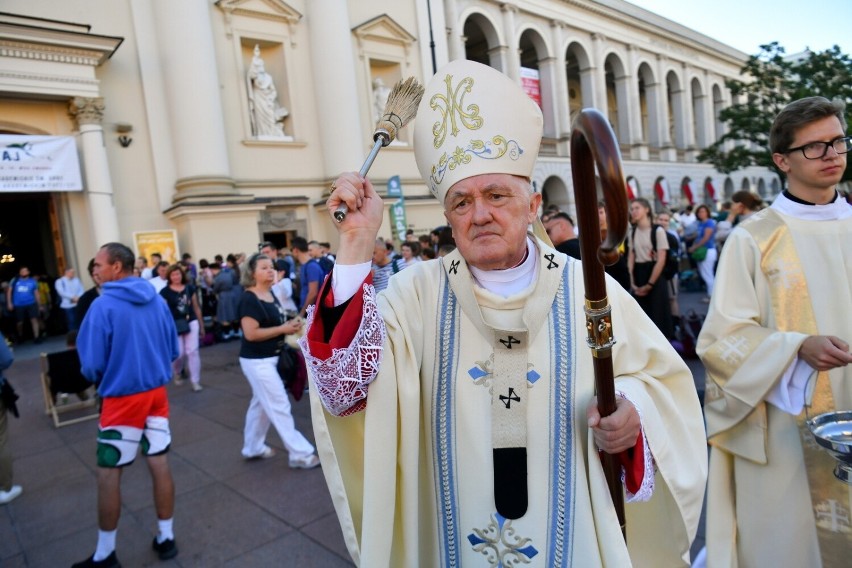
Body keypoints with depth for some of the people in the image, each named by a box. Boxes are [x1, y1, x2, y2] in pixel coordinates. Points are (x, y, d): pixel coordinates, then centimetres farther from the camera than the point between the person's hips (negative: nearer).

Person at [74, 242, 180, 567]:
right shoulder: (157, 300, 1)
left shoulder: (103, 306, -16)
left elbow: (91, 364, -12)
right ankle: (166, 538, 24)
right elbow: (173, 350, 9)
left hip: (122, 399, -5)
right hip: (157, 393, 5)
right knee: (160, 465, 11)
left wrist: (99, 381, 8)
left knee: (108, 474, 9)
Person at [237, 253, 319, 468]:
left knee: (261, 404, 20)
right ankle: (300, 454, 4)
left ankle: (252, 447, 35)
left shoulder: (271, 294, 8)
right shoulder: (249, 299, -19)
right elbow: (251, 333, -26)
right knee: (280, 406, -4)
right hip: (257, 361, -9)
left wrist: (290, 324, 0)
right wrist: (283, 329, -21)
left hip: (270, 358, 9)